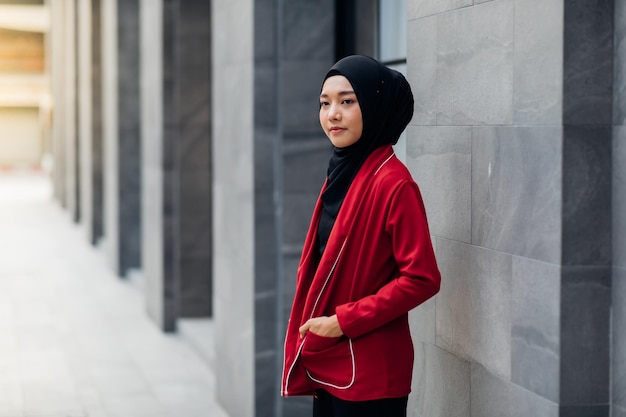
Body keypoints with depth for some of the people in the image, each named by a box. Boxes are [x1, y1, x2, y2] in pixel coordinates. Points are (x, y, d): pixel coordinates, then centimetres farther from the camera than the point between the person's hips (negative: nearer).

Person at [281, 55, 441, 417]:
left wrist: (344, 320, -17)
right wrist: (309, 345, 13)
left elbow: (422, 279, -18)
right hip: (327, 366, 8)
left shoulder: (392, 182, -15)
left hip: (368, 373, -8)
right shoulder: (342, 173, 10)